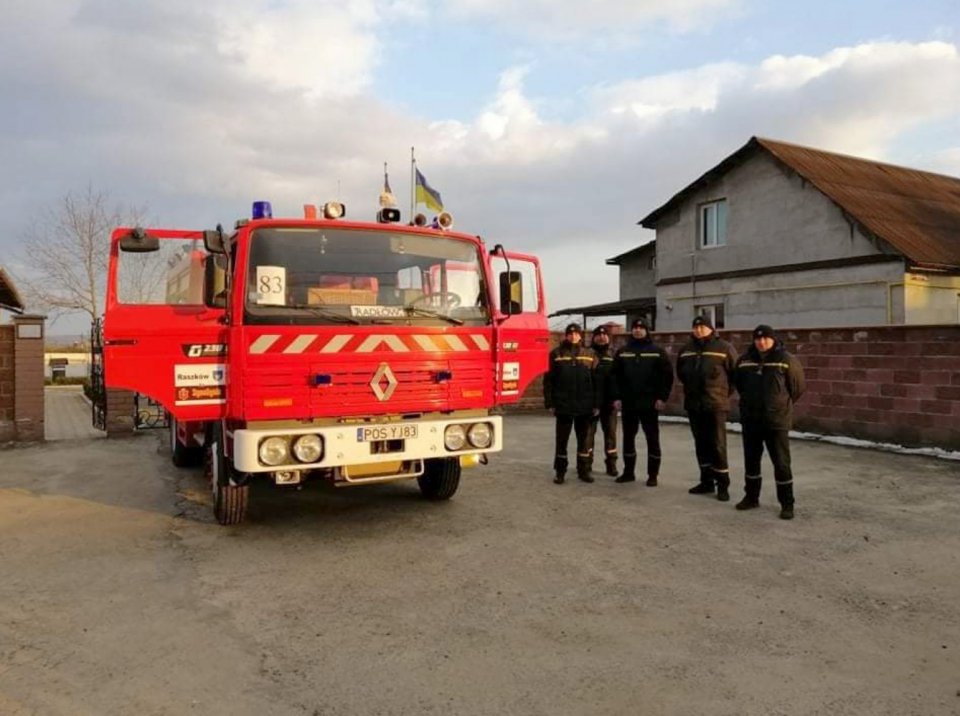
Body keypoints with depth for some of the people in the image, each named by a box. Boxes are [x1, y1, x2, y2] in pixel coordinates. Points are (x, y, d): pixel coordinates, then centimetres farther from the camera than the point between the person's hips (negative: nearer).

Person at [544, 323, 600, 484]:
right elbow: (548, 380, -1)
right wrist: (550, 403, -6)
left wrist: (596, 404, -2)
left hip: (584, 406, 1)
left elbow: (596, 381, 3)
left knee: (584, 439, 10)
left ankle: (584, 470, 21)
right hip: (563, 405, -1)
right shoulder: (556, 354, 1)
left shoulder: (589, 355, 5)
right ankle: (560, 472, 14)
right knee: (562, 440, 5)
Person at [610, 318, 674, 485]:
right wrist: (616, 397, -2)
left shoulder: (657, 351, 1)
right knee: (628, 438, 10)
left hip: (650, 403, -3)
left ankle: (653, 475, 11)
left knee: (652, 439, 3)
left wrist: (662, 397, -9)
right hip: (628, 403, 3)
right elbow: (614, 376, 6)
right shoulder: (622, 352, 8)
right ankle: (628, 472, 21)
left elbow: (667, 375, -3)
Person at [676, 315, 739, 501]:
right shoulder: (686, 349, 10)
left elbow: (736, 373, -2)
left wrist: (725, 391, 1)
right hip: (693, 404, 5)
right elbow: (680, 372, 25)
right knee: (701, 444, 12)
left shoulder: (723, 347, -6)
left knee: (717, 445, -5)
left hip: (715, 405, -5)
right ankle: (706, 481, 21)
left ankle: (723, 484, 3)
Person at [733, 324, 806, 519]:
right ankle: (751, 497, 27)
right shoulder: (745, 360, 3)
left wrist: (782, 404, 9)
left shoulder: (786, 360, -9)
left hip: (777, 421, -4)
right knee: (751, 461, 13)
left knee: (781, 463, -1)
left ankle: (787, 504, 9)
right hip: (750, 420, 4)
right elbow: (739, 384, 20)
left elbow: (797, 387, 0)